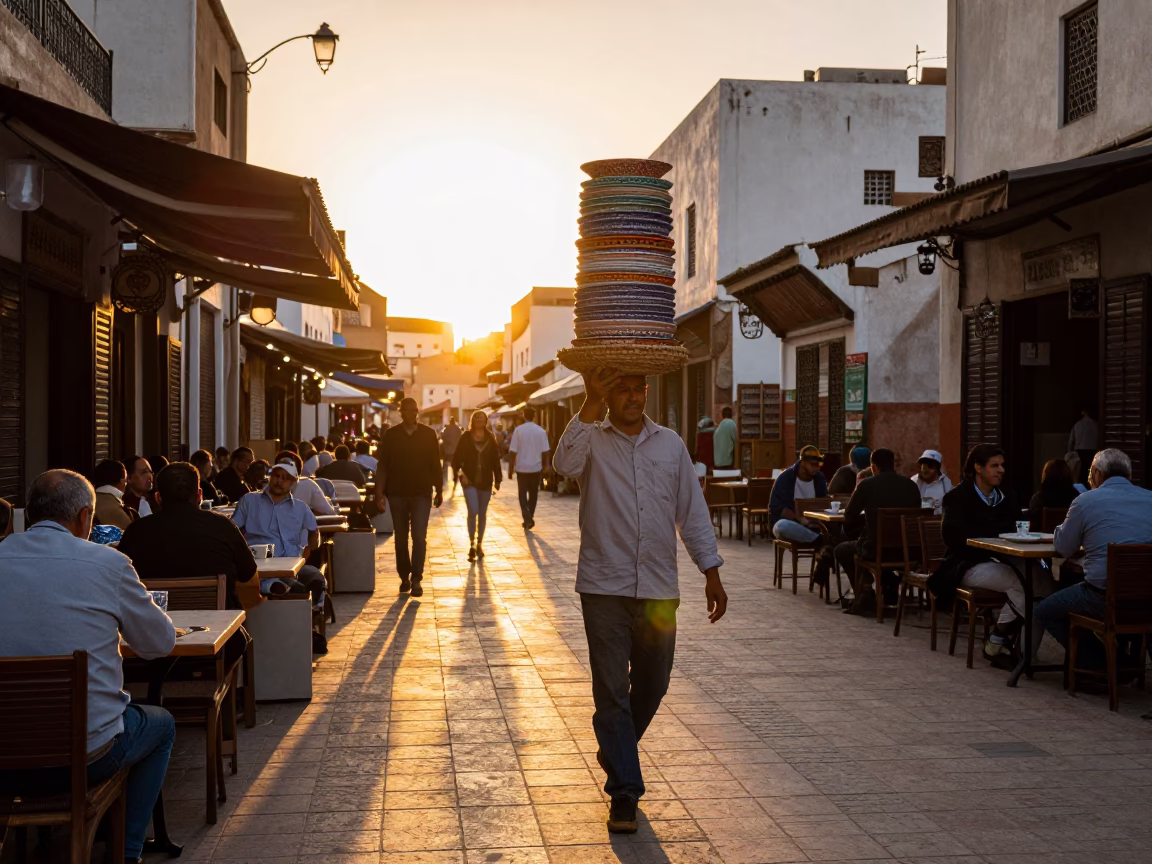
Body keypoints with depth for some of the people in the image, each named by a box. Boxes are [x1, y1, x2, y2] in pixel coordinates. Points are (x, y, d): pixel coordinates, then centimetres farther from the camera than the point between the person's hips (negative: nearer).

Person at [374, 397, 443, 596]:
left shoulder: (428, 434, 0)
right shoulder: (390, 435, 0)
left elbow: (435, 465, 6)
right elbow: (382, 466, 0)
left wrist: (439, 490, 7)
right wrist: (380, 493, -6)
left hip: (421, 494, -1)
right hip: (397, 494, 1)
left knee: (419, 537, -9)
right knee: (400, 538, 9)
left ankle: (416, 580, -7)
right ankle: (404, 577, 22)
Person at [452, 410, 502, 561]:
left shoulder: (490, 439, 3)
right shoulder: (466, 438, -3)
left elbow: (495, 460, 6)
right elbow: (456, 457, -1)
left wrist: (497, 479, 5)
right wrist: (460, 474, -12)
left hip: (486, 482, 3)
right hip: (470, 481, -3)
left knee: (482, 514, 10)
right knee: (473, 512, -14)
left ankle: (479, 544, 23)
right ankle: (472, 544, -3)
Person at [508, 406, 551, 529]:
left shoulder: (518, 430, -9)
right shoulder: (541, 431, -4)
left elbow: (512, 452, -9)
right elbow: (545, 452, -1)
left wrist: (511, 469, -1)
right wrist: (545, 466, 14)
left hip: (522, 468, -2)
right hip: (536, 468, 2)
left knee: (523, 494, 8)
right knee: (533, 494, 16)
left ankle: (527, 518, -8)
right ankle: (529, 519, 20)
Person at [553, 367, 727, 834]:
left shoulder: (671, 444, 10)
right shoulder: (591, 439, 1)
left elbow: (692, 511, 11)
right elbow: (566, 464, -23)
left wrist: (711, 573, 7)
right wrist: (590, 406, -26)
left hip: (658, 588, 3)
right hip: (605, 587, -3)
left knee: (652, 686, 13)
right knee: (611, 691, -1)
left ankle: (615, 751, 40)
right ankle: (624, 792, 6)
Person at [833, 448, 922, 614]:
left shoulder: (867, 485, -6)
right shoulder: (911, 486, 4)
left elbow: (849, 516, 4)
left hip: (876, 550, -4)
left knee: (841, 550, 25)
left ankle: (865, 598, 18)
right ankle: (890, 593, 40)